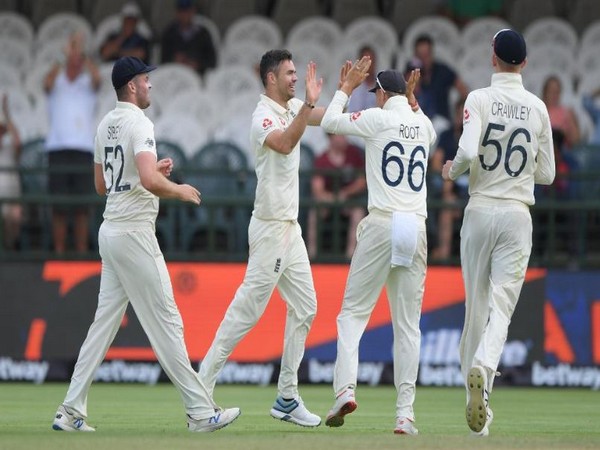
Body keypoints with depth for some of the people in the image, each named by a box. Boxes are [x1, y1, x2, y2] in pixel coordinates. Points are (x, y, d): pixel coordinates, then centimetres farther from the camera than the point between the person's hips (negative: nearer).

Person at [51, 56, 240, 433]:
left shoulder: (106, 125, 13)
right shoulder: (138, 123, -14)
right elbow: (149, 182, -28)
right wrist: (179, 190, -10)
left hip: (110, 232, 9)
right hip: (134, 233, -9)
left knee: (105, 323, 10)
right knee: (165, 322, -6)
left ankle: (72, 412, 7)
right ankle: (201, 412, -4)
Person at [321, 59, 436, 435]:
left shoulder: (378, 118, -1)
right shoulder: (423, 124, 12)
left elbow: (329, 122, 10)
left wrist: (347, 86, 21)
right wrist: (413, 102, 30)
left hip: (381, 224, -4)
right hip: (417, 227, 4)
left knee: (353, 311, 3)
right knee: (408, 323, 4)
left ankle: (346, 388, -17)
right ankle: (405, 412, -3)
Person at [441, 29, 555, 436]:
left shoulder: (479, 99, -6)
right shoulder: (538, 108, 3)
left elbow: (467, 152, -20)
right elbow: (547, 174, 8)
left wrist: (451, 171, 2)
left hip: (480, 210, -1)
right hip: (518, 215, 1)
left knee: (476, 306, 10)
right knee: (502, 305, -5)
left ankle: (474, 383, 13)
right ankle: (483, 369, -31)